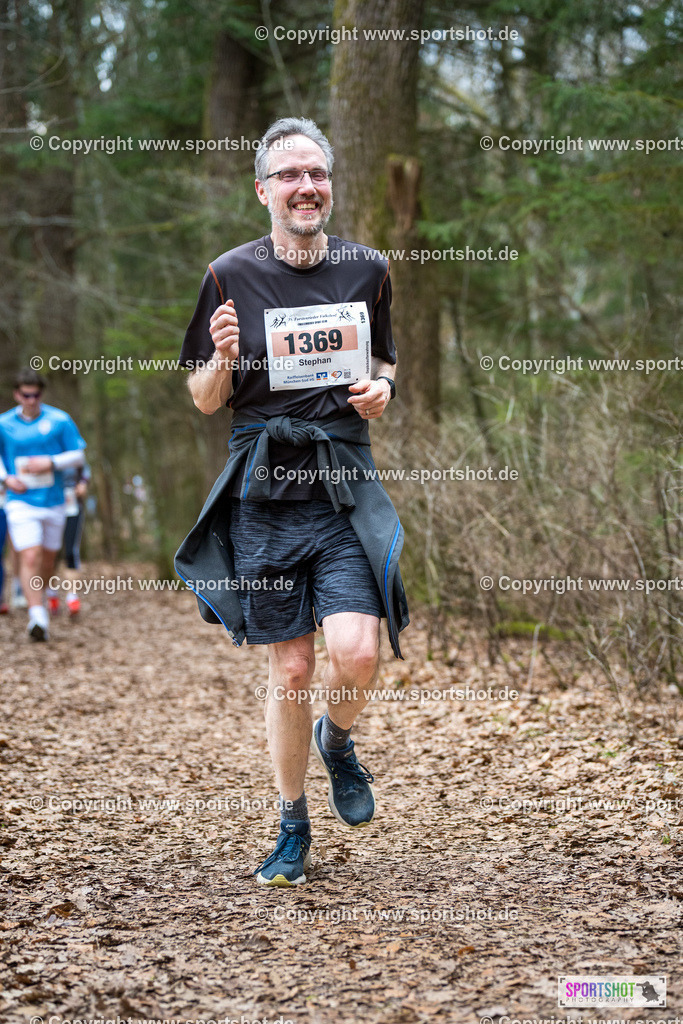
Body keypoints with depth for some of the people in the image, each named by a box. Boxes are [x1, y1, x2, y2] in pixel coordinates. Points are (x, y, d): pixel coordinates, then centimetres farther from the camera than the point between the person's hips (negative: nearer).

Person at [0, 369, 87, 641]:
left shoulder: (60, 420, -1)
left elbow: (78, 455, 2)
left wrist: (51, 463, -14)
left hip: (53, 501, 2)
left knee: (48, 559, 13)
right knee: (30, 557, -17)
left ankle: (37, 595, 41)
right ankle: (38, 617, -23)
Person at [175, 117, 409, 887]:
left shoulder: (367, 269, 7)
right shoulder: (230, 275, 0)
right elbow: (203, 399, 6)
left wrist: (380, 388, -2)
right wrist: (223, 357, -16)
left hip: (346, 479, 1)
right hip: (265, 483, -1)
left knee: (357, 651, -15)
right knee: (289, 666, 2)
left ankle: (335, 743, 21)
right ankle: (292, 829, 22)